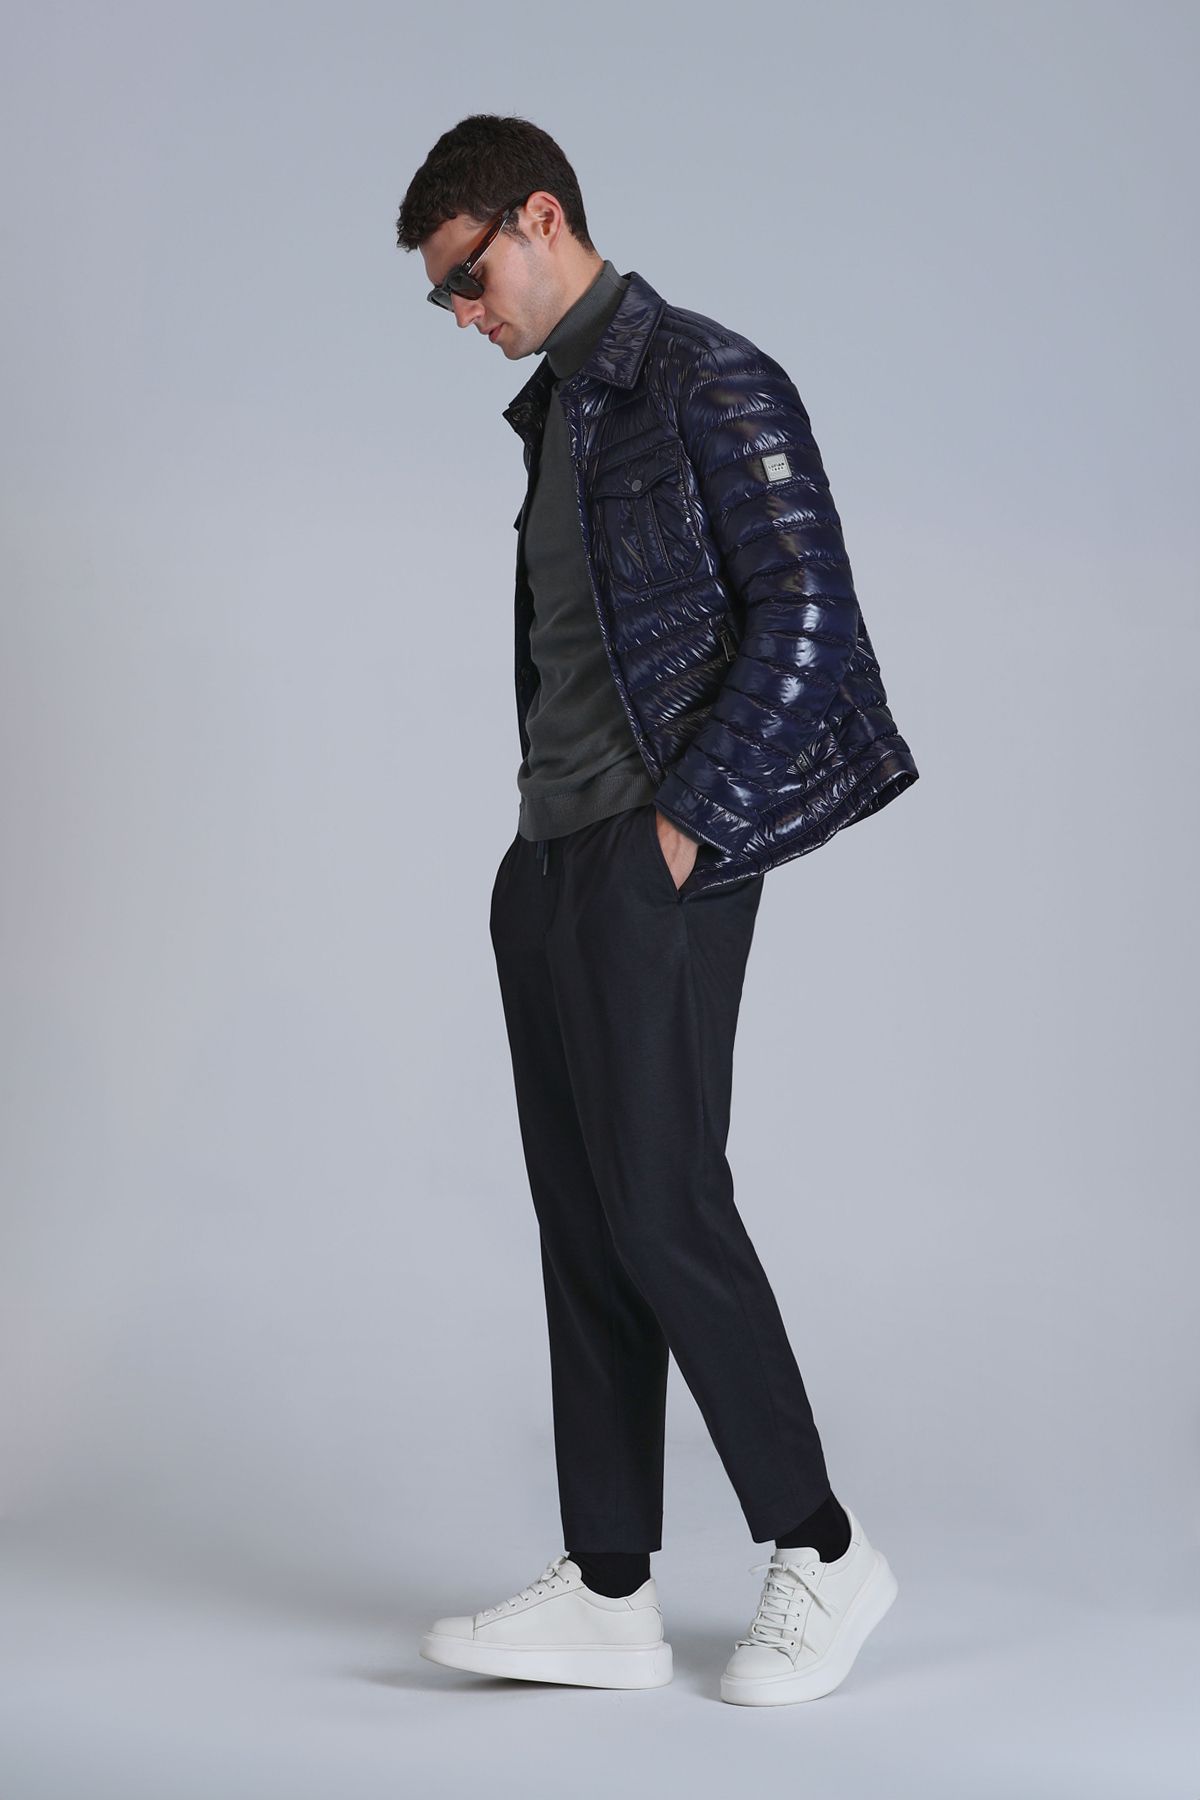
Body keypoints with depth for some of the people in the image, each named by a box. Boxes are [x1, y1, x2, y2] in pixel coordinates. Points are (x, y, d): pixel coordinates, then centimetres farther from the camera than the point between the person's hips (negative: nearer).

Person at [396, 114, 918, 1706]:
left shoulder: (709, 383, -6)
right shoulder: (554, 412, 20)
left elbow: (805, 617, -13)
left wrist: (688, 824, -14)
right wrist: (550, 829, 11)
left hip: (656, 865, -9)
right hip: (551, 863, 9)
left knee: (663, 1212, -9)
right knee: (583, 1225, 6)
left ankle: (823, 1556, 7)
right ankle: (609, 1596, 11)